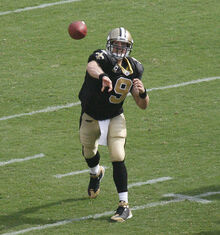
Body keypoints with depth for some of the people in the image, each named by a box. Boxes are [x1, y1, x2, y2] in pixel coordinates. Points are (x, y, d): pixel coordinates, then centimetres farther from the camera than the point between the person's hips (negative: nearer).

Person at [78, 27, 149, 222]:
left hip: (115, 118, 0)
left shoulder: (133, 69, -11)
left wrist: (142, 92, -30)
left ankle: (124, 206, -14)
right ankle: (96, 173, 61)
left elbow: (142, 105, -6)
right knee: (89, 153, 24)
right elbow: (91, 66, -53)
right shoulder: (101, 58, -24)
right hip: (91, 118, 0)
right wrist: (102, 76, -76)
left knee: (118, 158, -16)